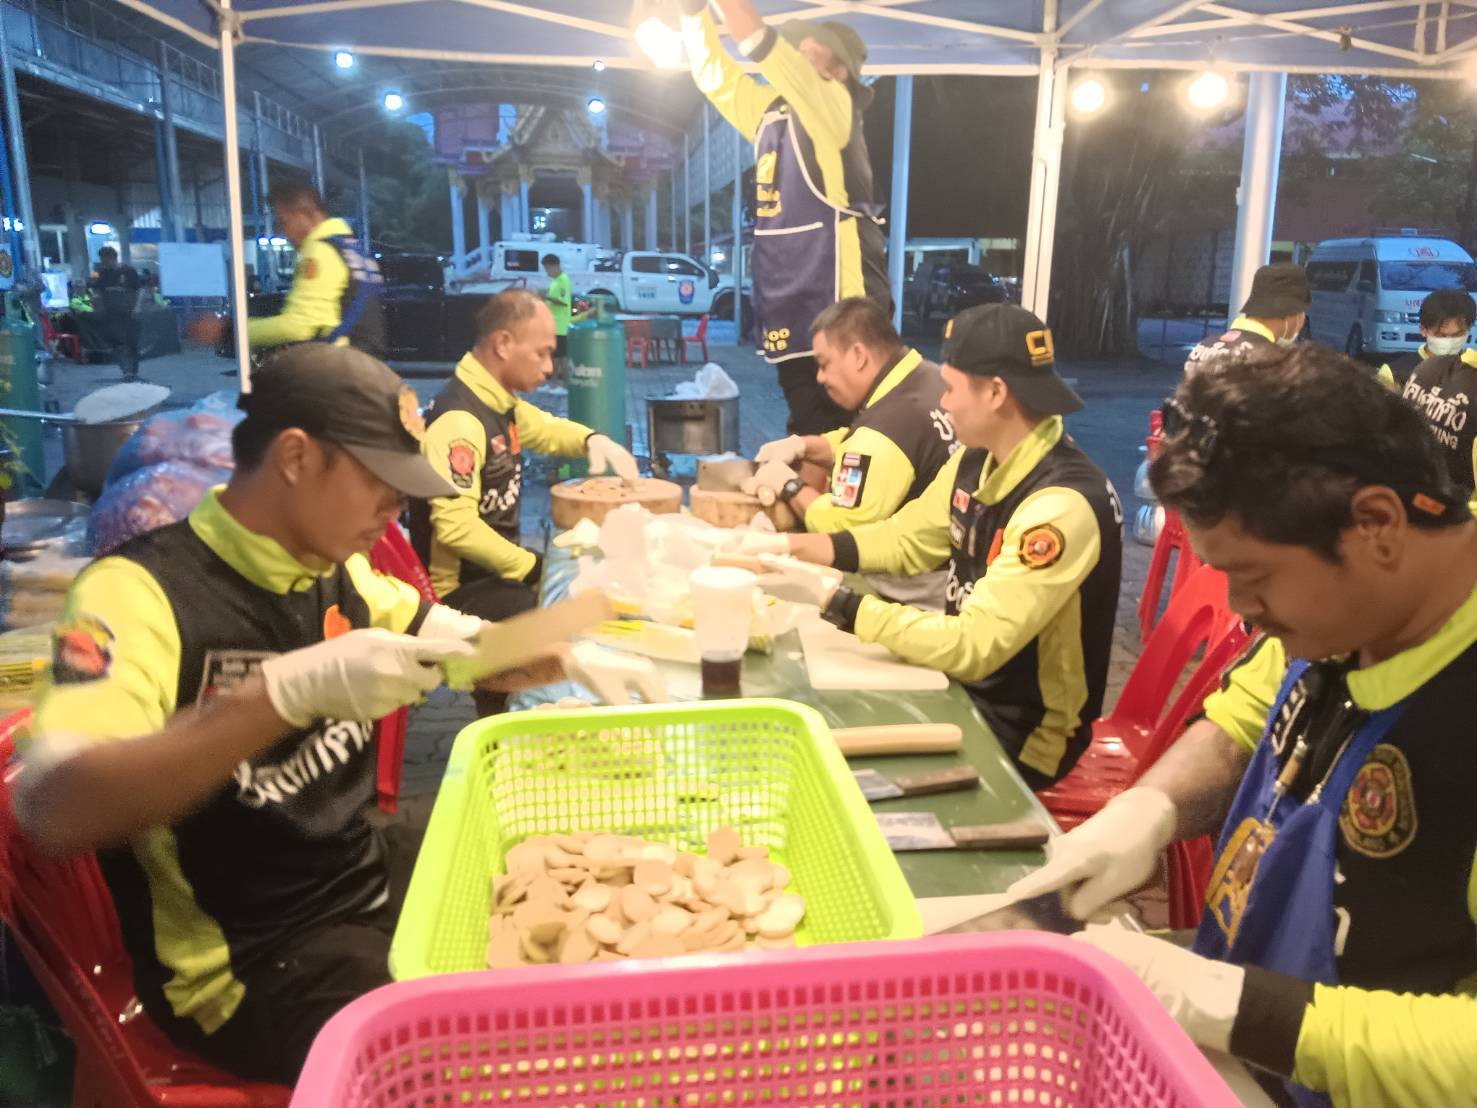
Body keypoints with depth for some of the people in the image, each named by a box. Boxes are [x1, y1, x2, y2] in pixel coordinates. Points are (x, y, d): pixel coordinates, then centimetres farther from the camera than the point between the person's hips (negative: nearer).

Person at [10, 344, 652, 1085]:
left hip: (375, 885, 8)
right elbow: (50, 811, -34)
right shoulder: (136, 592, -20)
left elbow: (467, 643, 18)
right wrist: (292, 689, -42)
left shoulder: (334, 574, 2)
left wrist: (566, 656, -3)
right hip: (246, 962, -7)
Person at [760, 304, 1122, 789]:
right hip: (962, 681, 7)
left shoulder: (1062, 506, -29)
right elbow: (906, 540, 11)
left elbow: (971, 647, -31)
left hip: (1021, 731, -7)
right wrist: (791, 546, -2)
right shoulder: (977, 461, -2)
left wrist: (833, 600, -29)